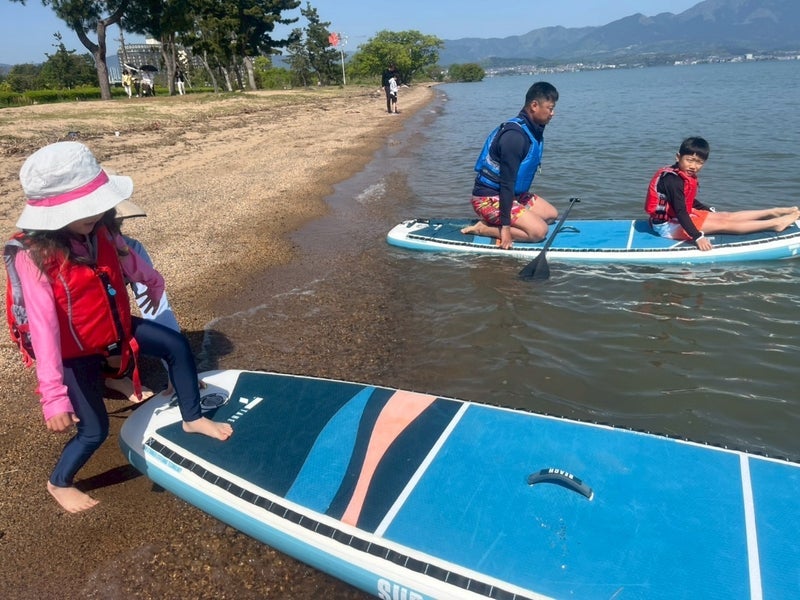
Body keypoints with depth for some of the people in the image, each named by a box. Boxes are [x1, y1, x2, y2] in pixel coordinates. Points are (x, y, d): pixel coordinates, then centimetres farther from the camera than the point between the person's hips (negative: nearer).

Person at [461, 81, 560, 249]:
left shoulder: (534, 130, 7)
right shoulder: (515, 135, -24)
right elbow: (507, 182, -26)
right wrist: (505, 226, -26)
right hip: (489, 199, -10)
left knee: (551, 214, 14)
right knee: (539, 230, -20)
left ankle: (493, 223, 6)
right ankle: (483, 228, -9)